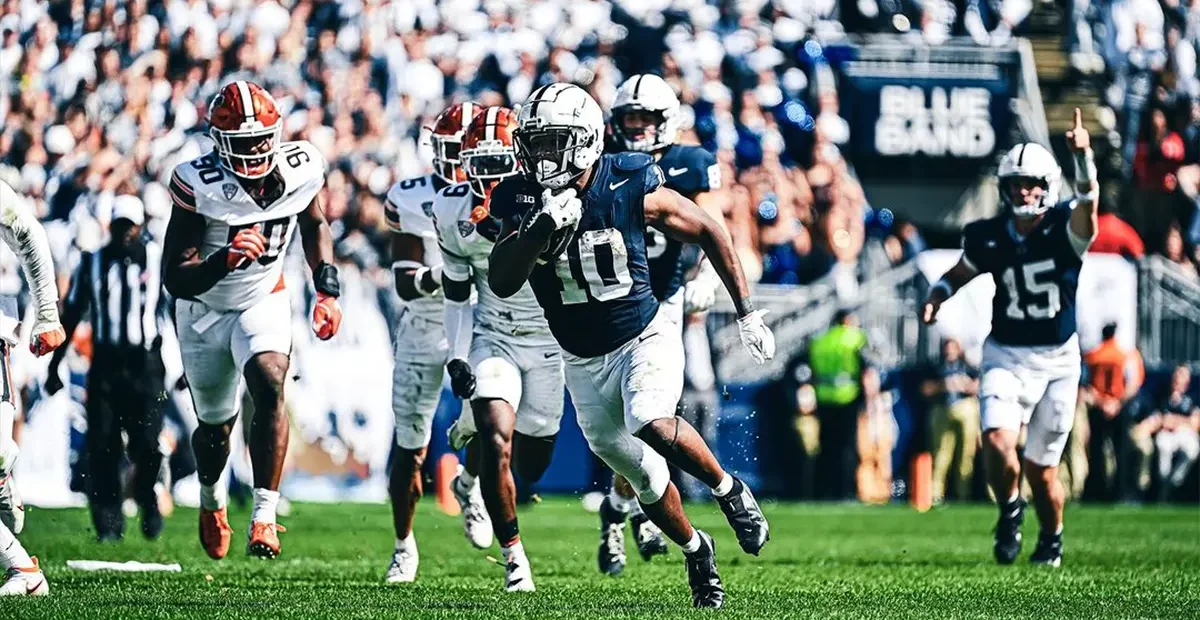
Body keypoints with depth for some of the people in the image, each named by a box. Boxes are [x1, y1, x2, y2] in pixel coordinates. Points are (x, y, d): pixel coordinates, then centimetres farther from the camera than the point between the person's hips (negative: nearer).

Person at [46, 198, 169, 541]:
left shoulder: (159, 260, 3)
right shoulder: (92, 263, 8)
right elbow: (71, 315, 13)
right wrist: (54, 366, 12)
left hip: (145, 362, -2)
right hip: (105, 362, 2)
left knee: (146, 442, -10)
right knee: (103, 446, -3)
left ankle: (147, 498, 18)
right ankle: (108, 522, 4)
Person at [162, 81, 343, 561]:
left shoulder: (300, 170, -18)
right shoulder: (200, 186, -29)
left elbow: (314, 225, 7)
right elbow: (174, 278, -29)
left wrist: (328, 290, -2)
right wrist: (224, 260, -47)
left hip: (264, 302, 1)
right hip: (204, 309, -1)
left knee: (269, 385, -28)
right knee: (216, 425, 14)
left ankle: (264, 517, -29)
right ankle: (212, 497, 49)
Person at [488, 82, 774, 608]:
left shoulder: (630, 189, -18)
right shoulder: (523, 200, -12)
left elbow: (708, 232, -4)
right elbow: (501, 283, -22)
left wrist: (746, 313, -2)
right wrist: (541, 229, -38)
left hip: (644, 338, -4)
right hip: (583, 361, 4)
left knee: (653, 425, -32)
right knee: (640, 474, 13)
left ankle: (729, 490, -6)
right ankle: (696, 550, 40)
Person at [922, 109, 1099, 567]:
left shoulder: (1065, 229, -10)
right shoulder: (990, 238, -2)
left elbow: (1088, 202, -32)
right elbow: (959, 274, 16)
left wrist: (1082, 156, -50)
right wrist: (937, 296, -4)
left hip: (1057, 359, -1)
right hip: (1007, 355, 1)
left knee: (1042, 466, 4)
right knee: (998, 442, -22)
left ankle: (1051, 538, 32)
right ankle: (1009, 510, 9)